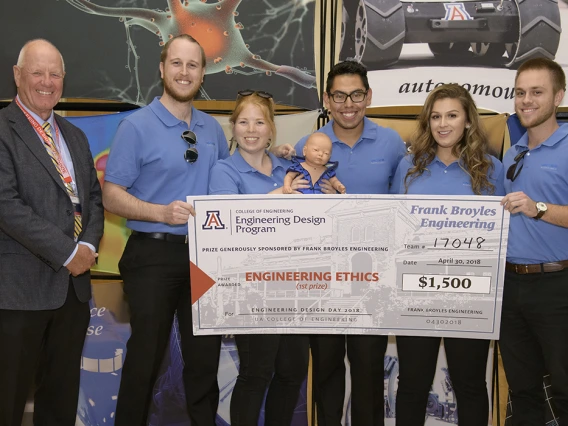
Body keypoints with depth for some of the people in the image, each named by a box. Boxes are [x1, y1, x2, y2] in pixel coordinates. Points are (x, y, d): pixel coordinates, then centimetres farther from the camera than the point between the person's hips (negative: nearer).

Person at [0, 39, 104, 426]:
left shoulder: (75, 136, 15)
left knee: (63, 391, 16)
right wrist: (67, 252, -16)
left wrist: (89, 244, -5)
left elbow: (93, 196, 15)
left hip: (75, 282, 6)